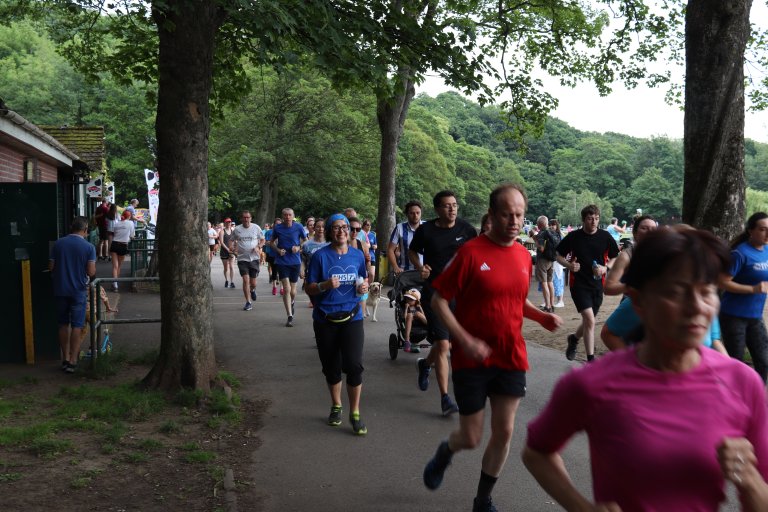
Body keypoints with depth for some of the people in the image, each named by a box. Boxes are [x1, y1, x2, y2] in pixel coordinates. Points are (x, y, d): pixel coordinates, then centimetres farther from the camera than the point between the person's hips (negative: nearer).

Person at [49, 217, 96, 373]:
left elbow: (51, 267, 2)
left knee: (63, 324, 14)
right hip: (78, 291, -3)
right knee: (77, 325, 3)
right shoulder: (89, 247, -9)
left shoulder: (58, 244, 0)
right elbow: (91, 272, -13)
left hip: (60, 290, 3)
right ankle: (72, 361, 1)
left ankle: (65, 358, 20)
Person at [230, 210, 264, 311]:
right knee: (246, 280, -9)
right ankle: (248, 302, 0)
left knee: (253, 282, 5)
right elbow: (231, 240, 14)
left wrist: (258, 247, -10)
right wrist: (231, 247, -7)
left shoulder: (256, 228, 0)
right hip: (242, 258, 0)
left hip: (254, 258, 0)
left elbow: (262, 239, 9)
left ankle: (252, 290, 42)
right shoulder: (237, 229, 1)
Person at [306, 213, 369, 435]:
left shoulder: (357, 255, 4)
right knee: (331, 367, 12)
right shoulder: (320, 256, -5)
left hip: (351, 317, 1)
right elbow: (309, 289, -4)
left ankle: (355, 414, 5)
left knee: (354, 365, -10)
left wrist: (364, 287, -5)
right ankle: (336, 407, 35)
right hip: (325, 319, -1)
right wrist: (325, 285, -24)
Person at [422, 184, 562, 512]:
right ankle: (444, 452, 40)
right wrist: (465, 340, -21)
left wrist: (542, 317, 0)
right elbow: (438, 301, -11)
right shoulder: (471, 252, -14)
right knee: (471, 439, 3)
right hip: (473, 360, -4)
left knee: (504, 434, 7)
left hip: (511, 359, 5)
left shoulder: (524, 255, 4)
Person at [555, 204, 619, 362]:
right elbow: (559, 255, 6)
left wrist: (605, 268, -10)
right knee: (590, 320, -15)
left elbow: (615, 258, 10)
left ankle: (574, 338, 46)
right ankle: (591, 359, -7)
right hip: (579, 284, -3)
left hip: (597, 284, 3)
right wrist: (569, 265, -14)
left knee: (588, 321, 15)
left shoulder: (605, 236, -1)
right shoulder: (573, 236, -5)